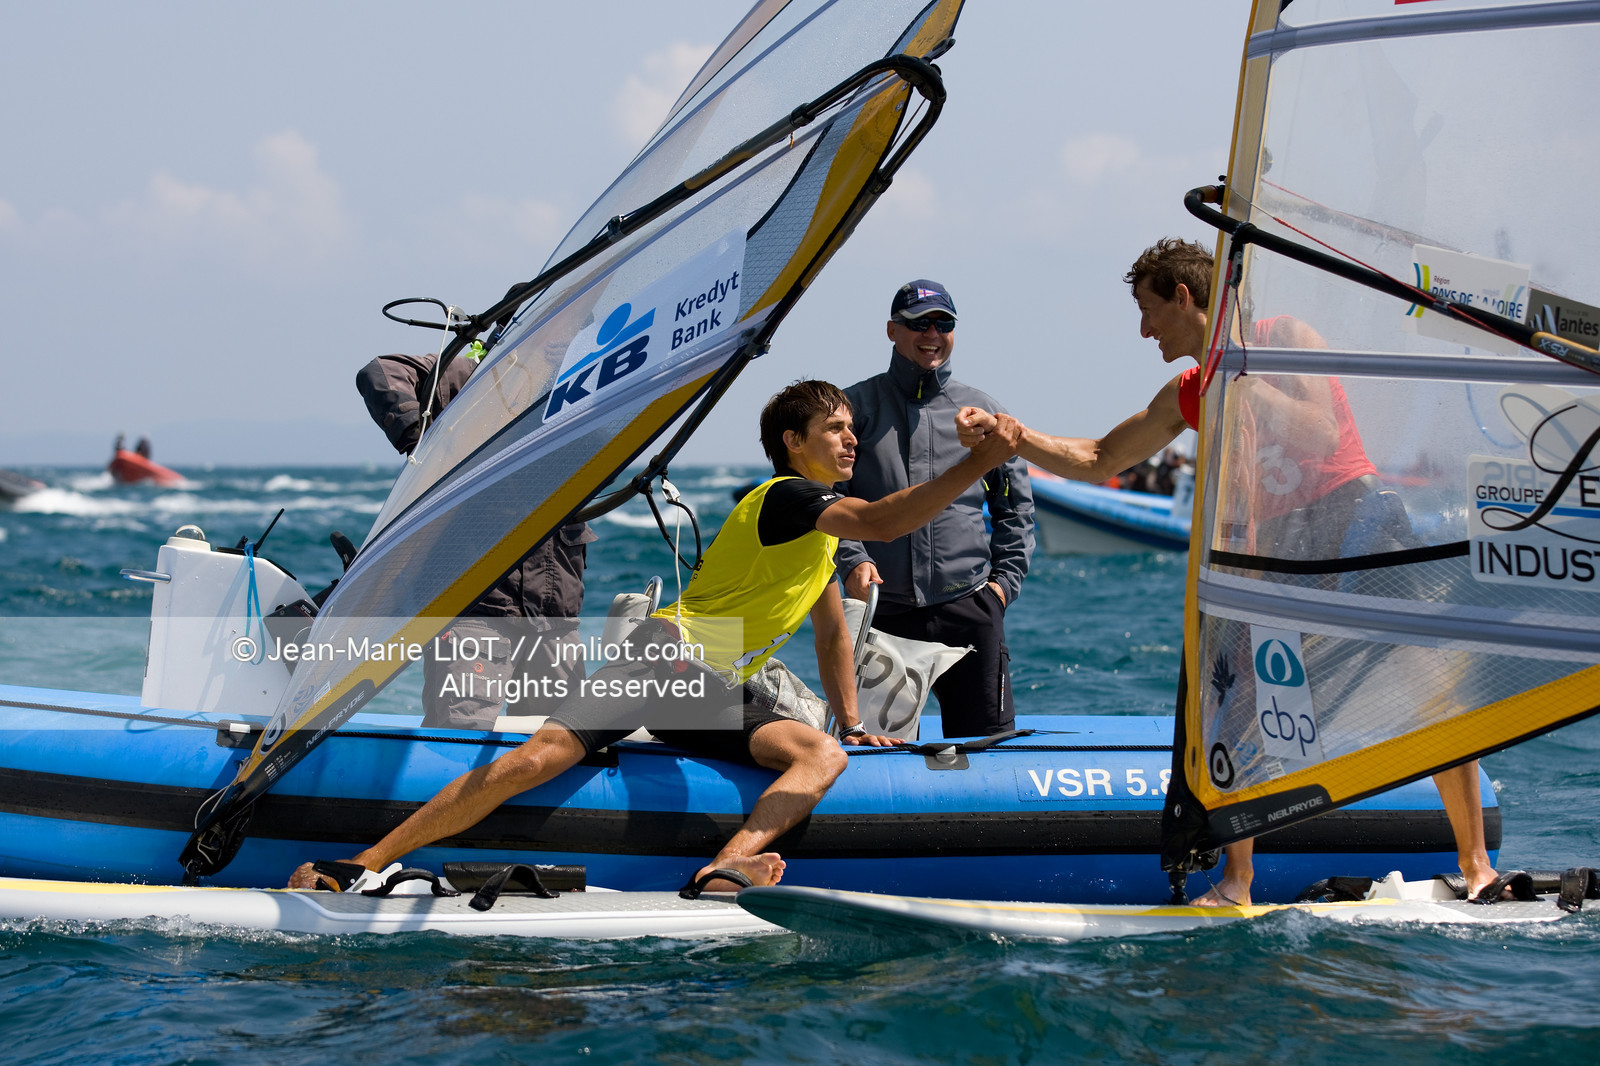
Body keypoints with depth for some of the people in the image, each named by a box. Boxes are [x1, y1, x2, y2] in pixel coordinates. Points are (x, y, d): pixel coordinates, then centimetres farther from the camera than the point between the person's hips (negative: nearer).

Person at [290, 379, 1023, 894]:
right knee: (536, 759, -25)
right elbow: (881, 522, -23)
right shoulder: (784, 497, -5)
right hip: (668, 655, -8)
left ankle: (725, 870, -45)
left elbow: (832, 631, 32)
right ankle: (361, 865, -24)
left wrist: (851, 721, 23)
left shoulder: (819, 524, 23)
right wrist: (981, 463, -29)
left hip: (713, 697, 8)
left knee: (822, 756, -20)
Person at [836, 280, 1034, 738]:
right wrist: (851, 561, -12)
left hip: (970, 611, 1)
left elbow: (1016, 506, 18)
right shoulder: (857, 407, 7)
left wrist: (1004, 580, 7)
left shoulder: (981, 412, 12)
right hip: (882, 610, -1)